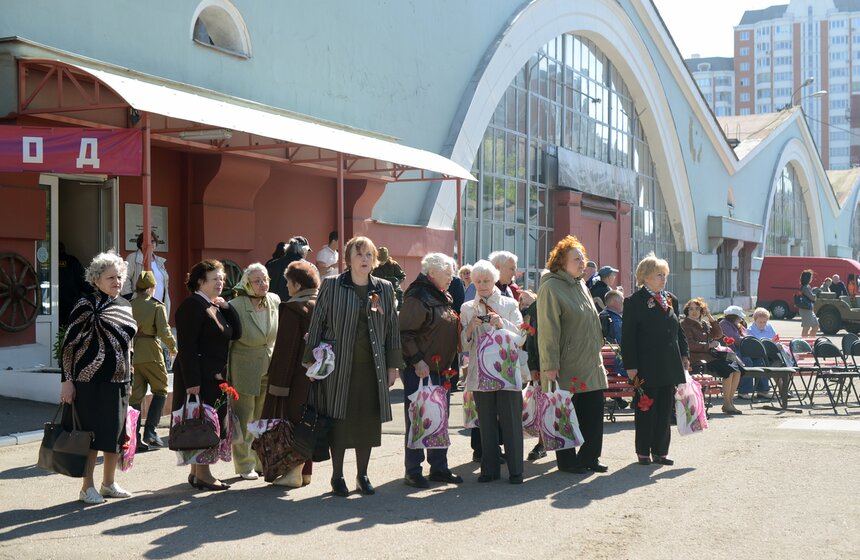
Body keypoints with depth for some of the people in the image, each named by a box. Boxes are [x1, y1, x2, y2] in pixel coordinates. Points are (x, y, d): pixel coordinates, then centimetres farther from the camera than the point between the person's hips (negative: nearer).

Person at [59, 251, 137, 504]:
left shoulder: (125, 306, 11)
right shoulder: (87, 305, -9)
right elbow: (69, 343, -11)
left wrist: (128, 379, 18)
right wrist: (67, 380, -15)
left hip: (118, 381, 7)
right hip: (91, 381, -7)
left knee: (116, 433, 11)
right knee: (91, 433, -1)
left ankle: (108, 483, 25)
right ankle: (87, 487, 11)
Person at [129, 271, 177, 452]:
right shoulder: (157, 306, -4)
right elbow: (164, 332, -11)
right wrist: (173, 348, 5)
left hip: (131, 354, 4)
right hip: (151, 354, -4)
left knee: (135, 395, 7)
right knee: (160, 390, 11)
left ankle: (135, 438, 6)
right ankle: (150, 431, 0)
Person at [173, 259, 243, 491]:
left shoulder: (216, 307, 17)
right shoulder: (192, 306, -12)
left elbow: (236, 333, 12)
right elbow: (187, 347, -18)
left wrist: (226, 307, 2)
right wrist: (192, 382, -22)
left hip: (216, 376, 9)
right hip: (199, 377, -9)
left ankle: (197, 471, 20)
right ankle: (202, 474, 3)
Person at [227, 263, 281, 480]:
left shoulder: (275, 301, 0)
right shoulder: (235, 306, -14)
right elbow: (226, 341, -8)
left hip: (270, 369, 4)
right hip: (245, 370, -4)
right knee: (245, 420, 4)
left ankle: (262, 462, 24)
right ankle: (245, 465, 17)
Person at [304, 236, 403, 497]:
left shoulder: (384, 289, 8)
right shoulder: (332, 286, 0)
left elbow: (392, 327, 11)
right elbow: (317, 324, 2)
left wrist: (393, 365, 8)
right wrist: (314, 360, -2)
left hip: (373, 366, 3)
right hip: (339, 365, -3)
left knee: (369, 421, 6)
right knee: (339, 420, 1)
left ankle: (362, 475, 19)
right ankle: (337, 476, 14)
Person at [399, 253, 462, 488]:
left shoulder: (445, 297, 15)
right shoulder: (417, 297, -14)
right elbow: (405, 333, -19)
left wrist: (452, 365, 19)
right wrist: (417, 361, -22)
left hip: (442, 370, 9)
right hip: (420, 371, -9)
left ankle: (439, 467, 23)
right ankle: (412, 472, 6)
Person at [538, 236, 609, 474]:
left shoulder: (581, 285, 15)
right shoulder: (551, 287, -12)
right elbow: (548, 329, -17)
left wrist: (596, 353, 22)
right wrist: (550, 365, -20)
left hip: (590, 365, 8)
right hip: (566, 367, -8)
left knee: (593, 412, 10)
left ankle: (589, 457, 21)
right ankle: (567, 461, 12)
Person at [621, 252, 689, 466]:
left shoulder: (671, 300, 12)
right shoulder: (634, 302, -7)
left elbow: (679, 330, 20)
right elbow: (628, 336, -9)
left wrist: (684, 354, 10)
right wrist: (630, 366, -14)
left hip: (669, 367, 6)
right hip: (646, 367, -6)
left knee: (665, 410, 10)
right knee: (645, 409, 2)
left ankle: (660, 451, 19)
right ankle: (643, 452, 12)